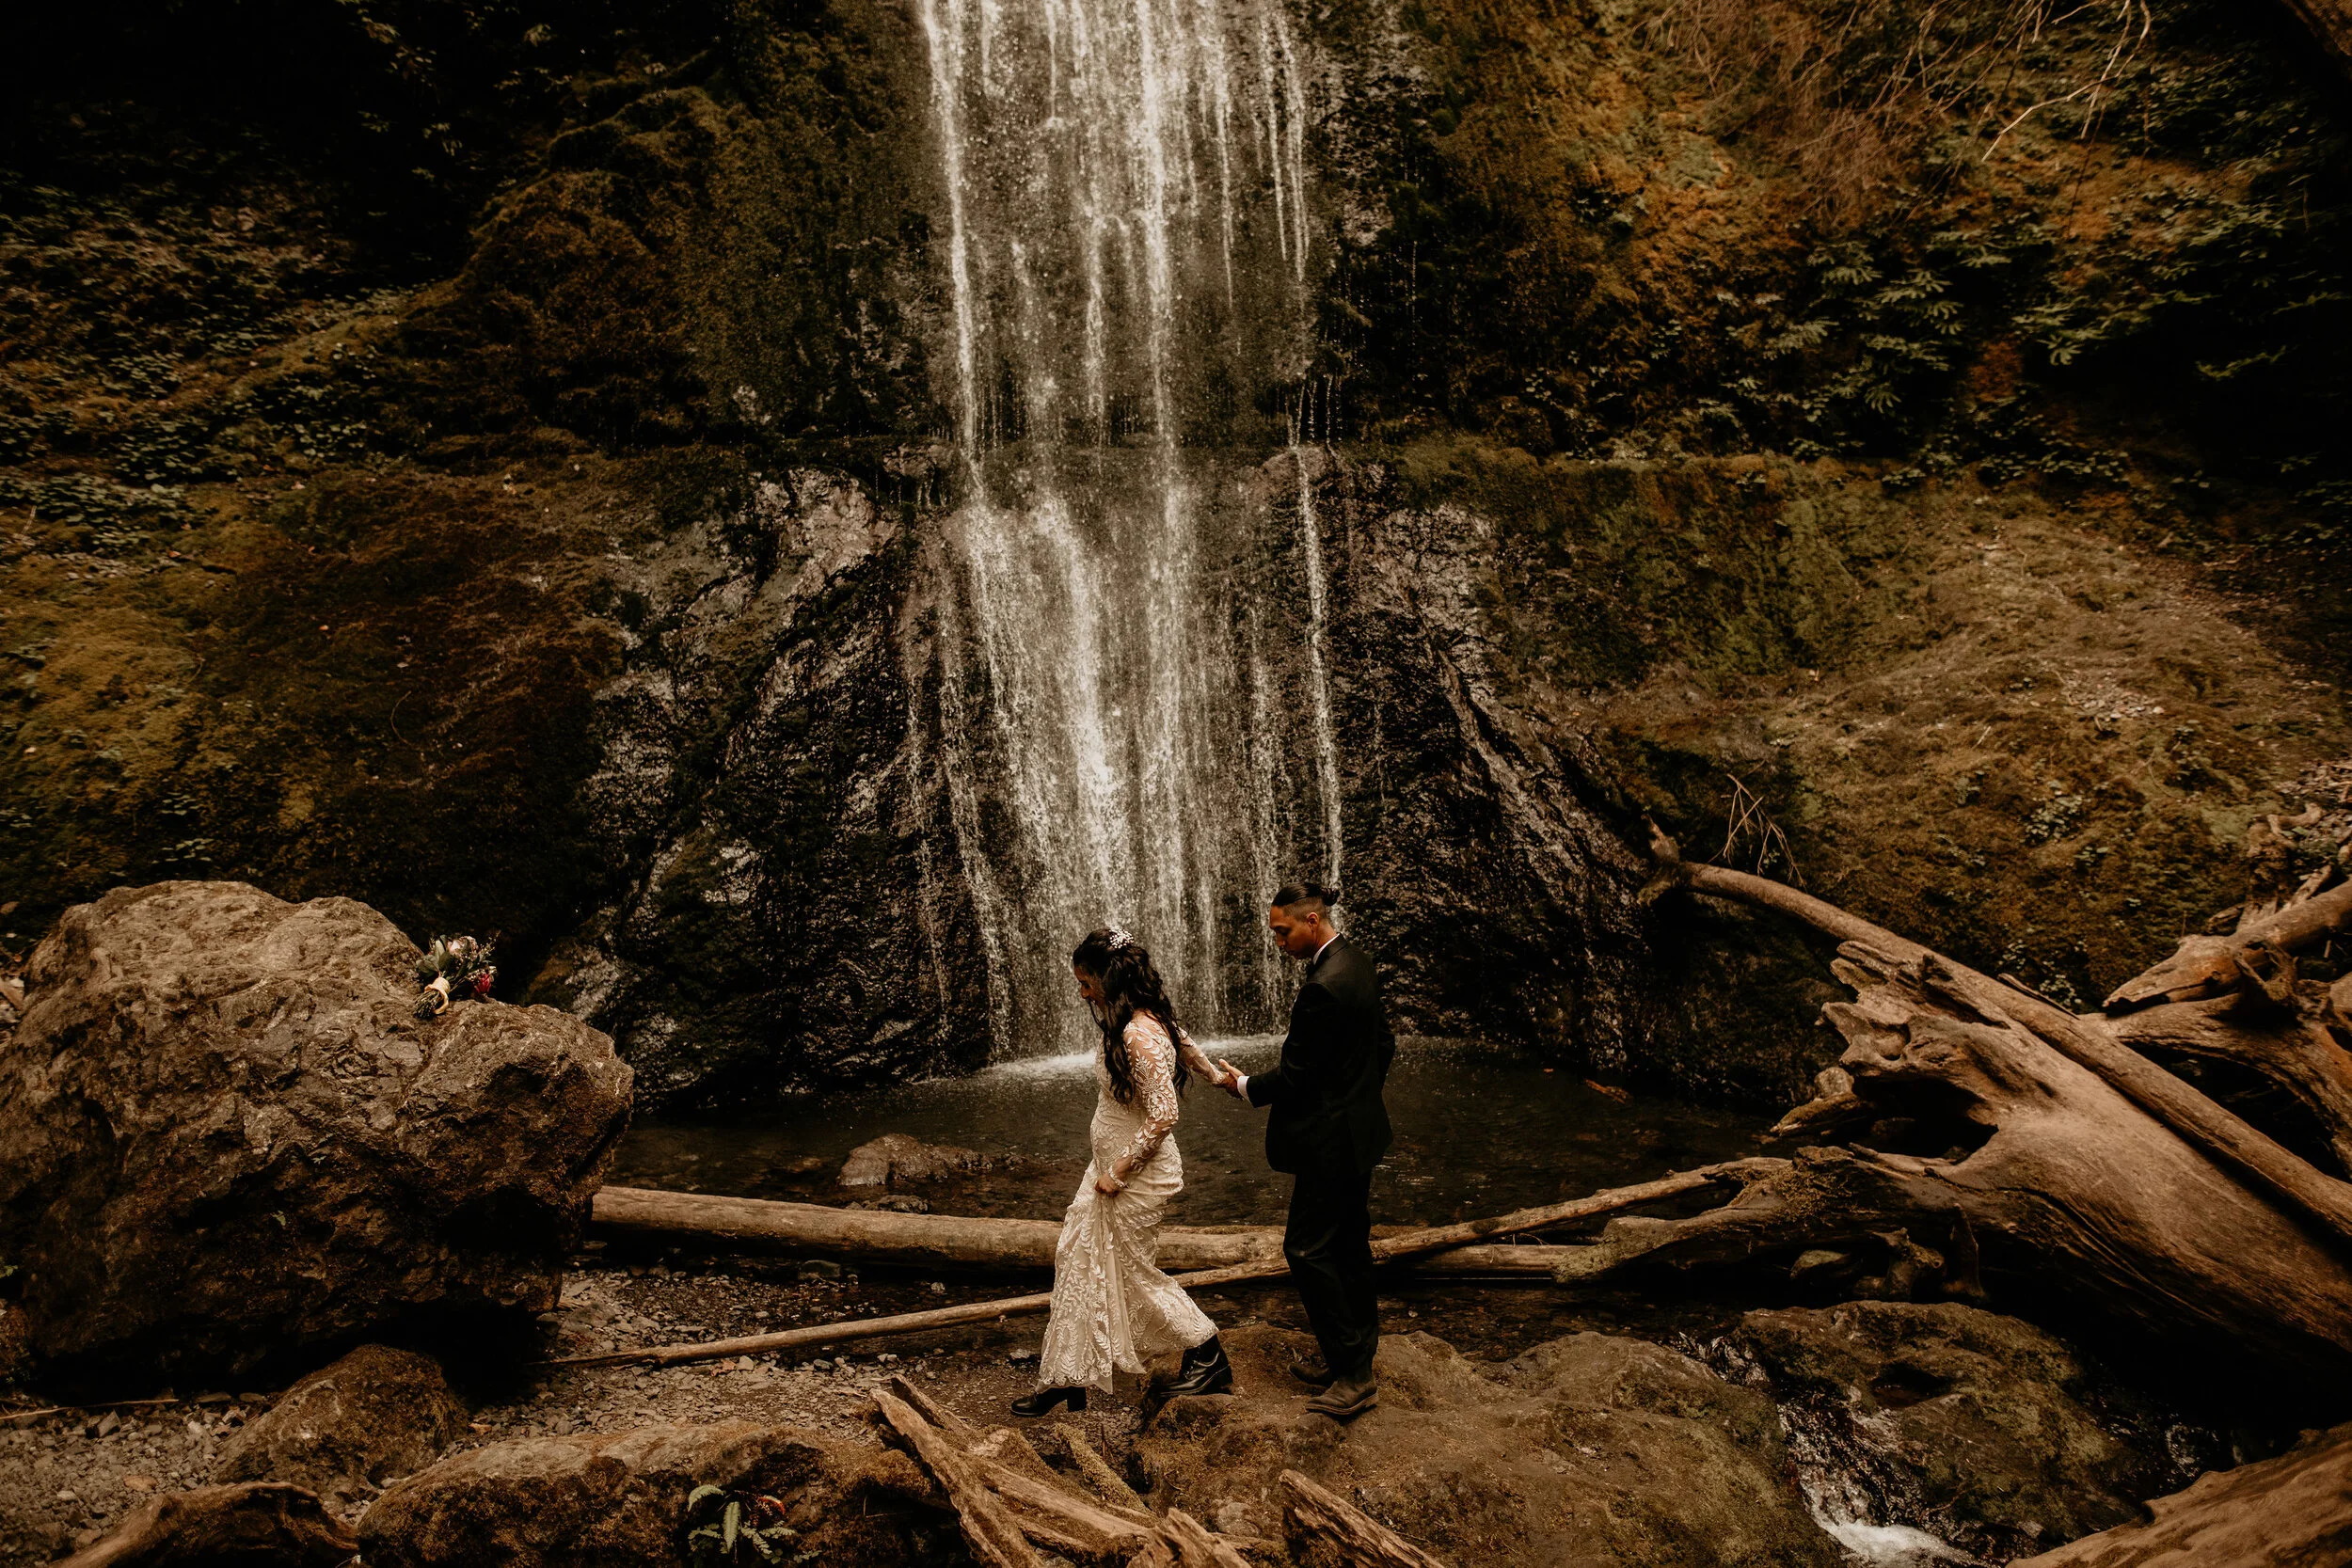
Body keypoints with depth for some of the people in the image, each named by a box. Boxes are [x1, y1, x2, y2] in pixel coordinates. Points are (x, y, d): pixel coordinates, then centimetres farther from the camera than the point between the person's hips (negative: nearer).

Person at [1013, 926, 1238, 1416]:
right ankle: (1067, 1377, 29)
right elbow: (1185, 1043, 20)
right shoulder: (1150, 1018, 1)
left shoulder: (1139, 1037, -29)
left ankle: (1208, 1356, 24)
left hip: (1137, 1175, -10)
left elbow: (1164, 1115, -31)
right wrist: (1215, 1076, 37)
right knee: (1077, 1258, 16)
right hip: (1112, 1165, 10)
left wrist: (1118, 1172, -22)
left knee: (1130, 1270, 7)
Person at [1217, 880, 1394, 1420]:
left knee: (1307, 1249, -1)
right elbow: (1384, 1044, 15)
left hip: (1331, 1141, -10)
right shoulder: (1357, 962, 5)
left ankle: (1355, 1374, 6)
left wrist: (1244, 1086, -4)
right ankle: (1351, 1360, 29)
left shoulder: (1324, 986, -26)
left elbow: (1294, 1076, -21)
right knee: (1350, 1245, 17)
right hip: (1361, 1129, 10)